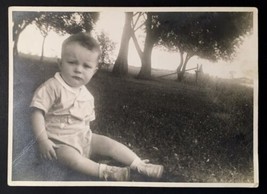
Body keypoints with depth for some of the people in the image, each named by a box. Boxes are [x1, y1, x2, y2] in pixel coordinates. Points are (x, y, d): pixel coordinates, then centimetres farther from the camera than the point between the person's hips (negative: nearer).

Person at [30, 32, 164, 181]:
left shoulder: (87, 95, 7)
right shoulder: (52, 87, -15)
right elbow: (38, 113, -20)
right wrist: (42, 140, -27)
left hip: (83, 136, 6)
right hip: (61, 141, -6)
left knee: (109, 144, -7)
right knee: (72, 158, -35)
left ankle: (140, 165, -2)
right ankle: (105, 171, -36)